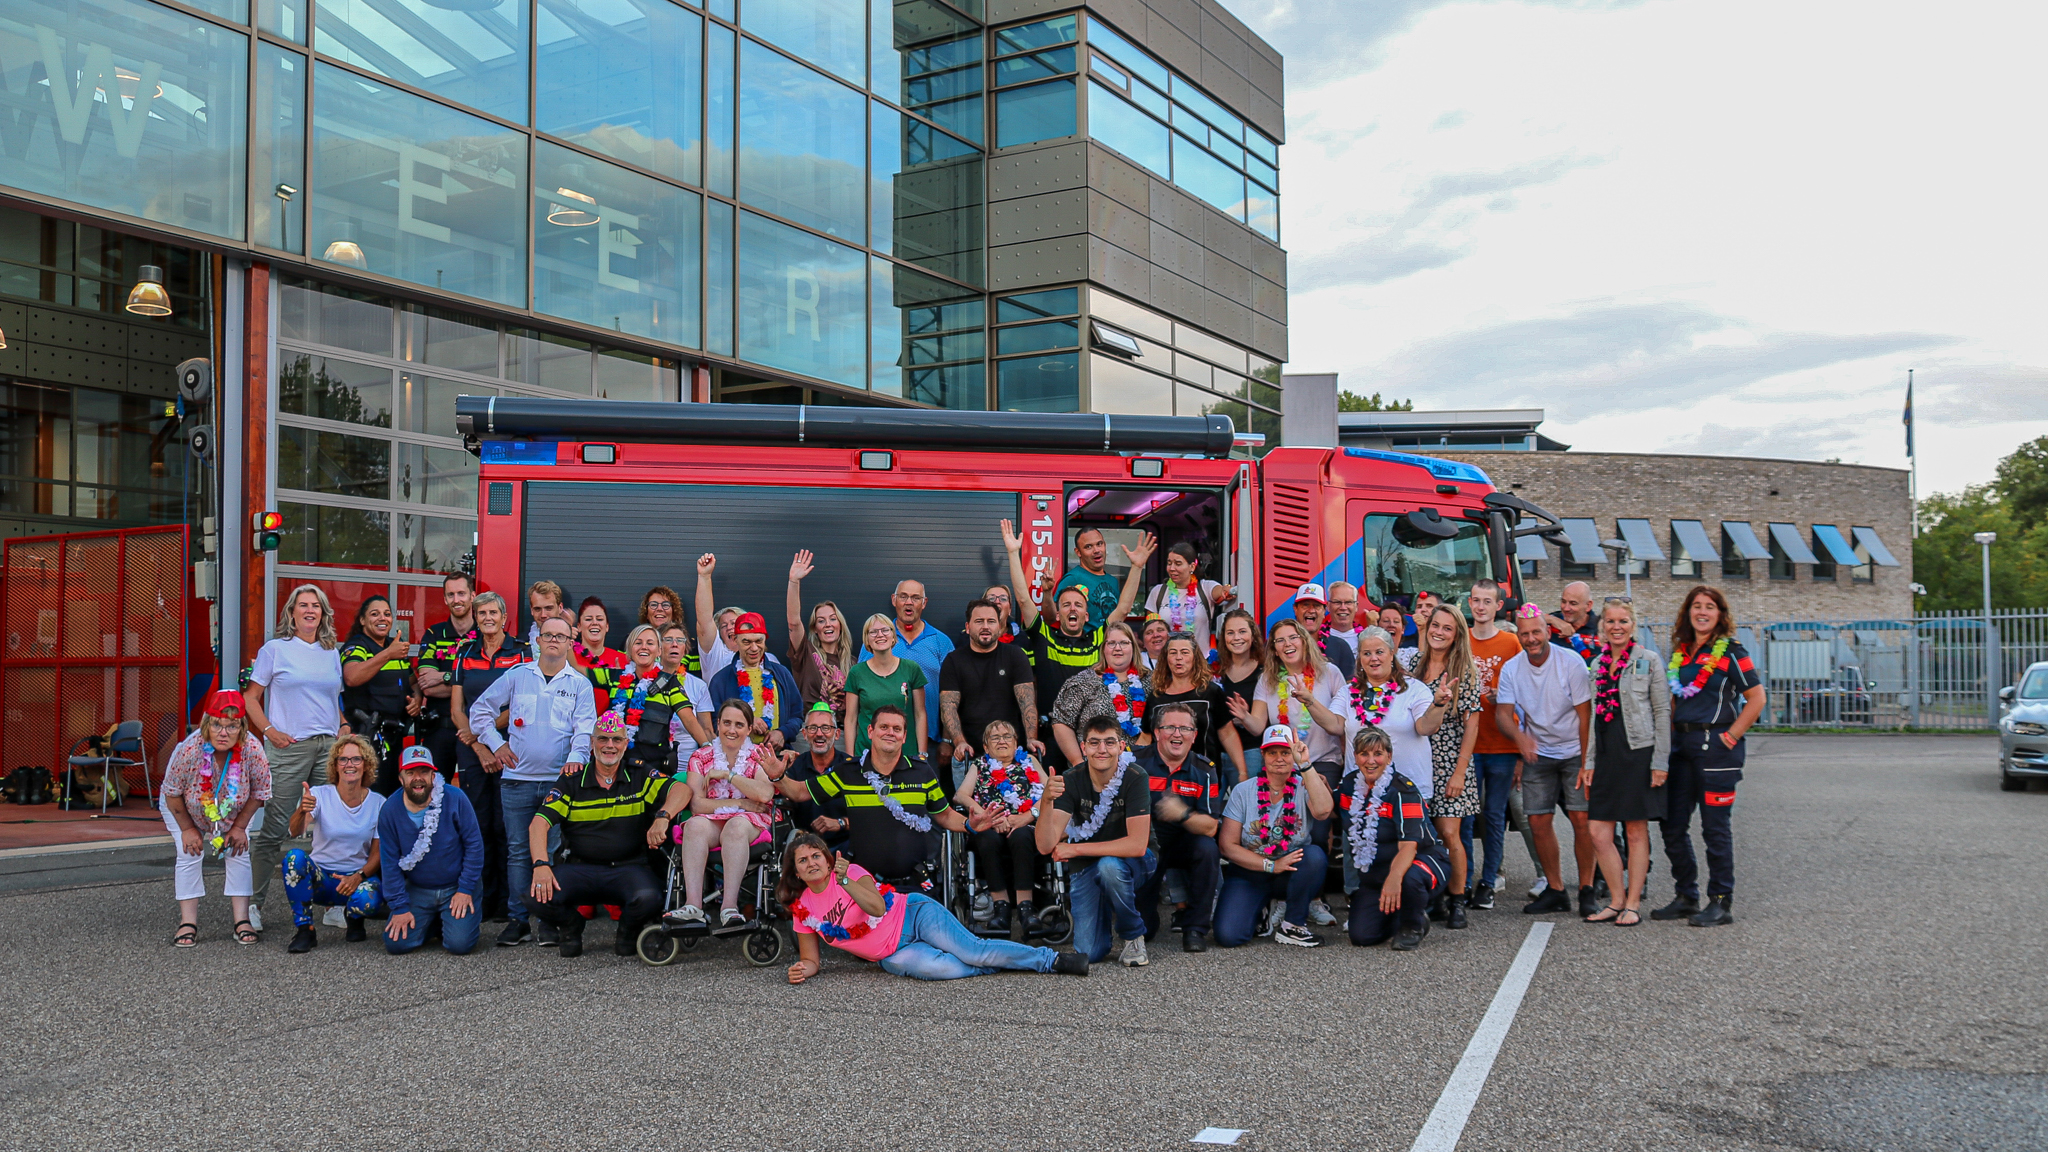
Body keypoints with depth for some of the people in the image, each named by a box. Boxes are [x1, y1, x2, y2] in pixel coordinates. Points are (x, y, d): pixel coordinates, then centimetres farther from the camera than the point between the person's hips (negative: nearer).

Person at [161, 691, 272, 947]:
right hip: (186, 810, -1)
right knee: (189, 856, -11)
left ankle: (242, 921, -2)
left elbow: (259, 792, -15)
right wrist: (188, 829, -14)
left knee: (239, 854, -7)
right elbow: (172, 792, -21)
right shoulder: (189, 749, -38)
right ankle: (188, 923, -3)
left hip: (234, 812, 1)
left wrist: (239, 827, -14)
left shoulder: (253, 750, -33)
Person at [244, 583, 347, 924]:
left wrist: (344, 725, 9)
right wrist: (269, 730, -8)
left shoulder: (332, 651, 16)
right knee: (274, 826, -5)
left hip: (329, 744, 4)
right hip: (289, 746, -4)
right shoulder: (275, 648, 3)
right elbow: (252, 698, 4)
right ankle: (253, 902, 5)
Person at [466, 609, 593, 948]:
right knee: (518, 850, 3)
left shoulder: (579, 684, 9)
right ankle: (517, 919, 9)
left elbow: (585, 727, 1)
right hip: (517, 778, 1)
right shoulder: (516, 676, 11)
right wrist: (495, 744, 7)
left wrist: (576, 757, -17)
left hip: (560, 780, -1)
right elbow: (480, 709, 16)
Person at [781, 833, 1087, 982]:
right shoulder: (801, 908, 2)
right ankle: (998, 963, -6)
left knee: (972, 951, -21)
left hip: (913, 914, -1)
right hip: (892, 954, 1)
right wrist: (803, 969, -16)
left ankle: (1051, 959, -8)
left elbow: (877, 907, -19)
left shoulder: (849, 871, -6)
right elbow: (810, 959, 6)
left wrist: (845, 881, -27)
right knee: (943, 968, -31)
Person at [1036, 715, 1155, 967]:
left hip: (1132, 862, -2)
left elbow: (1137, 845, -29)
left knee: (1108, 866, -37)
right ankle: (1105, 912, 23)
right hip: (1085, 867, 2)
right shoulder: (1070, 781, -15)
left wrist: (1074, 849, -25)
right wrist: (1047, 801, -41)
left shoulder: (1134, 778, -22)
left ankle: (1134, 936, -9)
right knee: (1089, 953, -13)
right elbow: (1046, 846, -23)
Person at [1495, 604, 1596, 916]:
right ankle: (1555, 890, 12)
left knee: (1581, 819, -10)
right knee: (1538, 821, -1)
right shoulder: (1510, 669, -2)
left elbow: (1584, 715, -11)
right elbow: (1503, 712, -6)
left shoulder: (1571, 663, -13)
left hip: (1574, 751, -3)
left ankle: (1586, 889, 3)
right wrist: (1519, 735, -28)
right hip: (1537, 754, 3)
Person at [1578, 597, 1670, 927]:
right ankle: (1616, 901, 13)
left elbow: (1662, 712, -2)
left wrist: (1660, 761, -8)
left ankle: (1633, 904, 9)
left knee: (1636, 830, 1)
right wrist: (1587, 762, 8)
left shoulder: (1649, 661, 1)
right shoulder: (1595, 665, 13)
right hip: (1605, 754, 4)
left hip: (1638, 752, -4)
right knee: (1598, 832, 0)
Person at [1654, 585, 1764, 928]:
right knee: (1672, 825, 8)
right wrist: (1672, 737, 10)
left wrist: (1731, 736, -13)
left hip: (1716, 745, -7)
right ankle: (1686, 897, 20)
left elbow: (1756, 698, -9)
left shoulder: (1730, 652, -5)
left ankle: (1721, 902, 7)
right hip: (1681, 745, 7)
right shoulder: (1680, 652, 13)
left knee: (1715, 826, -2)